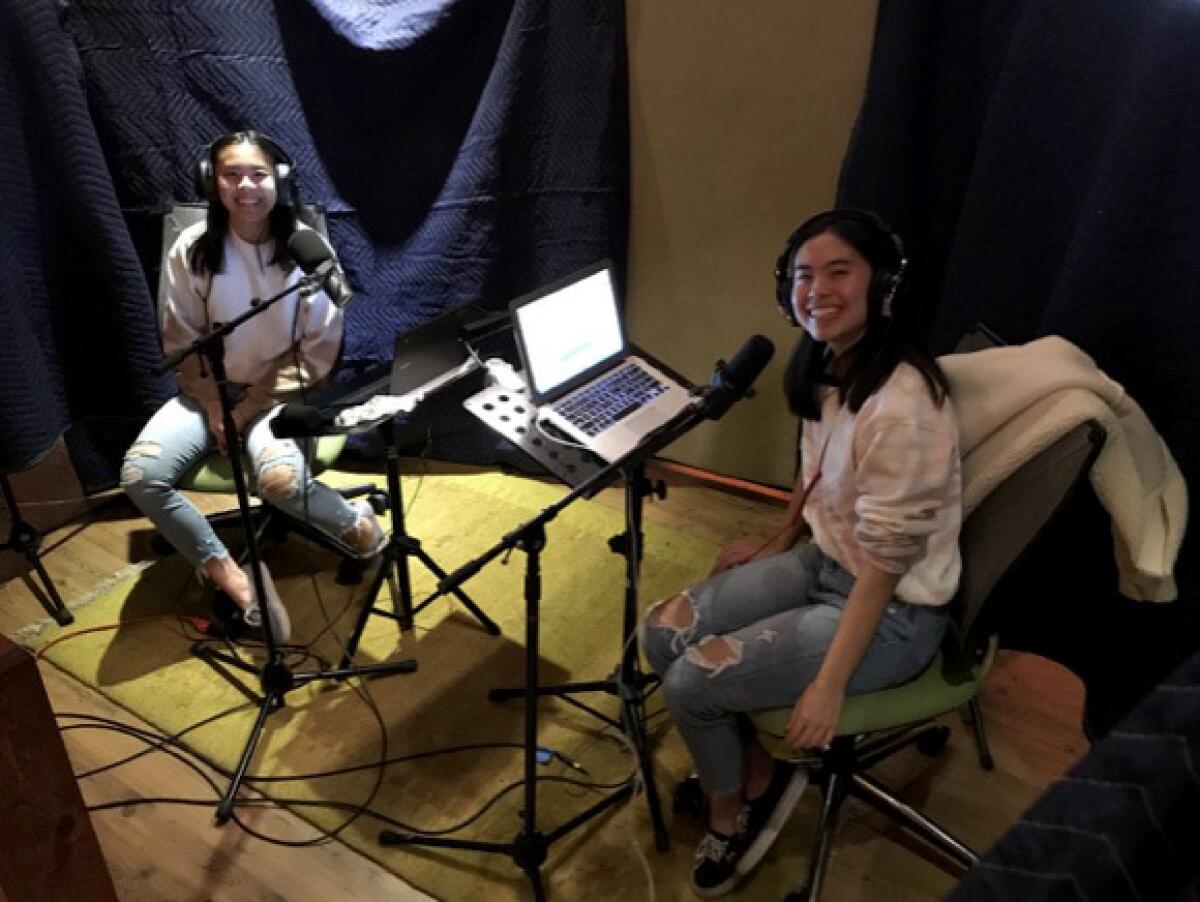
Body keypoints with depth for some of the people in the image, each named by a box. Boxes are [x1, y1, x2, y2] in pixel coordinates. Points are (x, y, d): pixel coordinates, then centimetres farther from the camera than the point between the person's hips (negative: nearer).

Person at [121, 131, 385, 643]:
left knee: (279, 478, -33)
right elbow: (180, 342, 4)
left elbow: (318, 350, -7)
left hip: (281, 390, -3)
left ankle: (354, 524, -1)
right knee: (139, 475, -20)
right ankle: (228, 574, -6)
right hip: (209, 389, 3)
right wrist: (214, 406, -10)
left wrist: (253, 407, -13)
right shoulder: (192, 249, -5)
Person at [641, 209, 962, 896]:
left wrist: (828, 687, -21)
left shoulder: (901, 406, -30)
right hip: (825, 562, 8)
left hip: (895, 612, -8)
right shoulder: (826, 367, -2)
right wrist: (777, 545, 21)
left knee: (693, 681, -14)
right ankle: (752, 773, 17)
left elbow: (884, 563, -25)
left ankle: (737, 801, 18)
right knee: (663, 634, -3)